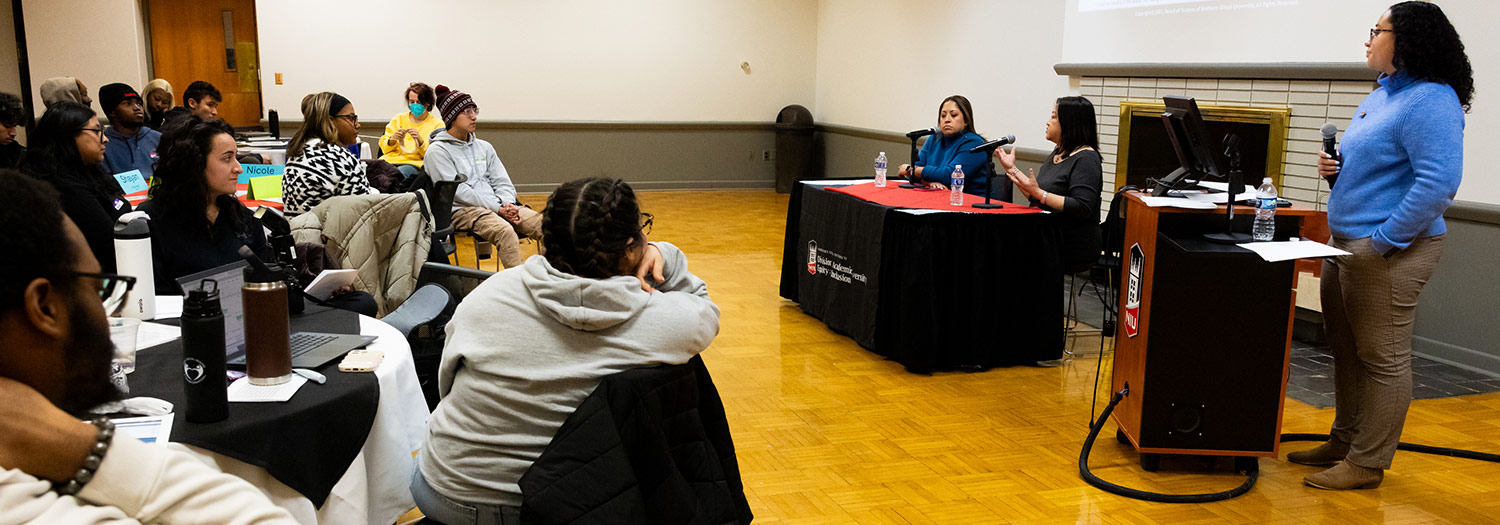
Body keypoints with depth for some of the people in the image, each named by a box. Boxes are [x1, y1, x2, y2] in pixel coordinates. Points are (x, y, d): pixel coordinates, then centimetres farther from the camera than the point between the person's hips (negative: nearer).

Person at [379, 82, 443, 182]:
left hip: (415, 163, -3)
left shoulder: (437, 124, 9)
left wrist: (420, 141, -16)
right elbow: (384, 147, 17)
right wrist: (392, 140, -5)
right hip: (391, 159, 3)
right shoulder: (399, 118, 19)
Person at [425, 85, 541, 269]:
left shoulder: (484, 147, 22)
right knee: (505, 231, -37)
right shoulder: (437, 151, 2)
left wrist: (508, 205, -6)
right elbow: (457, 191, -8)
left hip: (500, 207, 6)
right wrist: (498, 208, -13)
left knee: (544, 223, -22)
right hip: (463, 210, -6)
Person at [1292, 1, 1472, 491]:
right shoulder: (1381, 95, 14)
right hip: (1344, 243, 10)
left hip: (1386, 253, -10)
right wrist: (1334, 168, 5)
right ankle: (1344, 441, 31)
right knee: (1345, 349, 18)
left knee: (1382, 358, 0)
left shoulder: (1430, 101, -16)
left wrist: (1384, 241, -23)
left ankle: (1367, 464, 10)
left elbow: (1439, 181, -25)